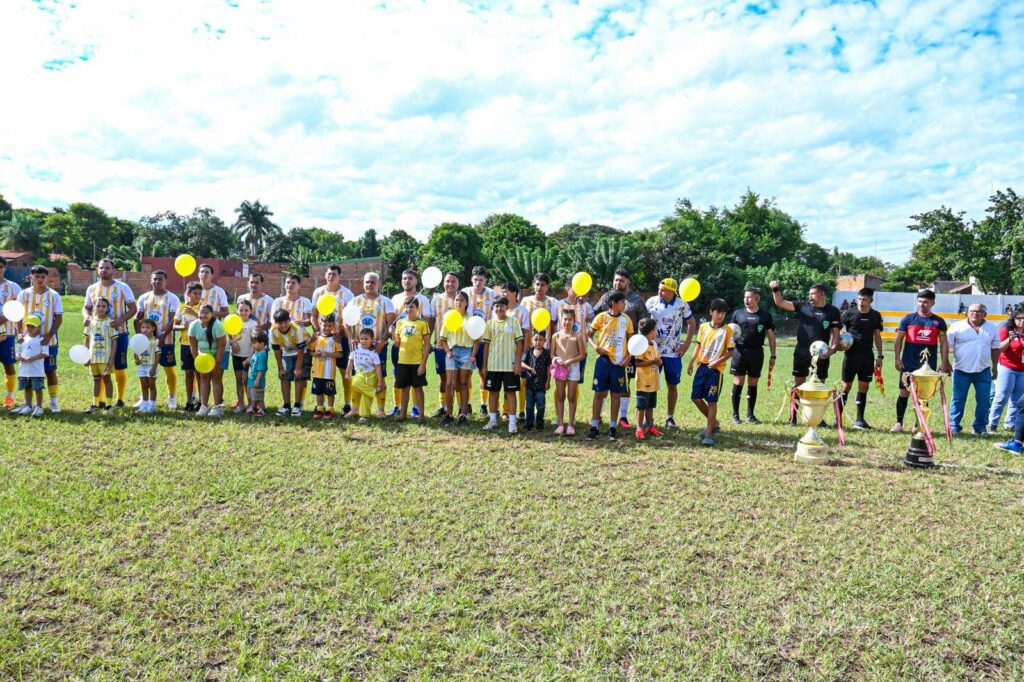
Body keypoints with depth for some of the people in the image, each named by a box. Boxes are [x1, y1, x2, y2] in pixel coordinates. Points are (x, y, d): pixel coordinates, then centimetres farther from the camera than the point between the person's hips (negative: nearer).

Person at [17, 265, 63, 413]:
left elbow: (59, 318, -3)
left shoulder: (53, 295, -1)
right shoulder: (24, 294, 3)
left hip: (48, 341, -2)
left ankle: (53, 401, 6)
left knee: (51, 370, 1)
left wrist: (49, 336, -12)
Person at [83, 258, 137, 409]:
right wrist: (87, 316, -6)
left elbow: (133, 308, -3)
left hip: (118, 333, -3)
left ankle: (120, 400, 11)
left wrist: (121, 320, -19)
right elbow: (86, 307, 17)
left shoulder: (122, 287, -2)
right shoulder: (92, 288, 8)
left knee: (119, 368, 1)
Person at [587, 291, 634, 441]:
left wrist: (629, 357, -4)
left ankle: (612, 427, 13)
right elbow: (589, 335, 4)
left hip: (619, 362, 2)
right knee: (599, 393, 1)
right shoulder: (601, 317, -1)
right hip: (603, 359, -2)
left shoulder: (626, 319, 5)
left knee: (616, 394, 4)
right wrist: (596, 347, -14)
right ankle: (594, 426, 7)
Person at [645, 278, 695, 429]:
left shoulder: (682, 305, -6)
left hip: (673, 352, 0)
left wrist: (687, 343, -1)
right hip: (653, 350, 0)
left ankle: (670, 418, 21)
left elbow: (692, 323, 7)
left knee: (672, 385, 8)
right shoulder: (651, 302, -4)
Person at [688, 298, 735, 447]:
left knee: (712, 400, -4)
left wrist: (717, 362, -19)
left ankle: (709, 433, 2)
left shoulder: (727, 330, -6)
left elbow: (730, 351, -6)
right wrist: (691, 362, 11)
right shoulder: (703, 327, 7)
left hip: (716, 369, -5)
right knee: (696, 397, 6)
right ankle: (714, 423, 25)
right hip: (702, 367, 5)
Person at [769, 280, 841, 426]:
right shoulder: (802, 306, 3)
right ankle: (793, 417, 9)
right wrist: (775, 290, -18)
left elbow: (835, 333, 2)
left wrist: (833, 349, -12)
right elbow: (780, 303, -3)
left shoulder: (833, 311, 2)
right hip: (801, 353, 0)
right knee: (798, 384, 4)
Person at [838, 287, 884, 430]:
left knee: (864, 387, 5)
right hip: (851, 355, -3)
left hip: (867, 356, 4)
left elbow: (877, 336, 12)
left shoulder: (876, 315, 7)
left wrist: (880, 356, 9)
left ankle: (859, 420, 12)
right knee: (846, 386, -2)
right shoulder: (849, 313, -4)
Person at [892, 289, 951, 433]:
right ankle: (899, 422, 11)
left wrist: (944, 363, 0)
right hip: (908, 364, -1)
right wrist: (897, 359, -4)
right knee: (904, 392, 2)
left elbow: (943, 343, 6)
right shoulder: (908, 319, 1)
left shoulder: (939, 322, 5)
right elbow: (899, 339, 3)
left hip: (929, 366, 1)